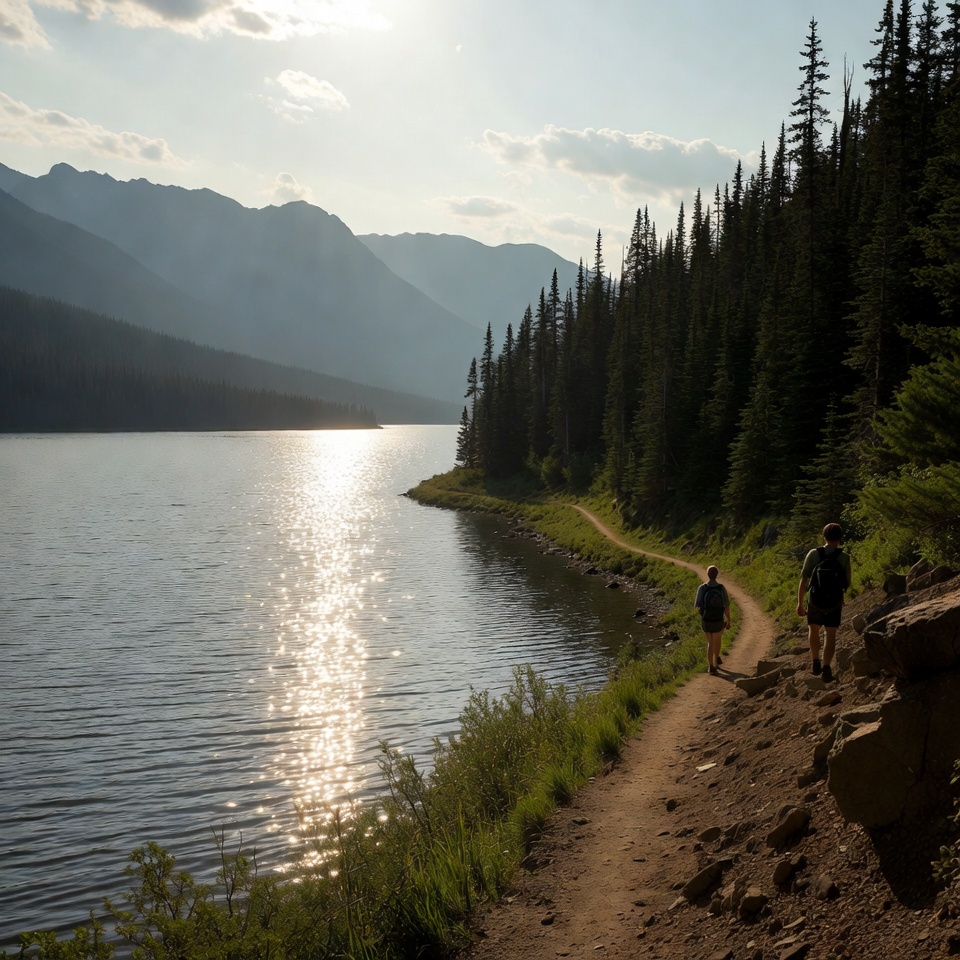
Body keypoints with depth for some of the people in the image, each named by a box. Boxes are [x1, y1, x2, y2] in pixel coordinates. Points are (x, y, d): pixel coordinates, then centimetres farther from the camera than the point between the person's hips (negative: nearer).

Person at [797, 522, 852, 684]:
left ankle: (816, 663, 24)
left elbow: (804, 580, -12)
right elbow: (847, 583, -3)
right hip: (834, 603, -1)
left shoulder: (813, 554, -11)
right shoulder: (844, 557, -11)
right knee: (830, 634, 10)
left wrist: (800, 603, -5)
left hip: (815, 601, 1)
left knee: (813, 630, 23)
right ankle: (826, 667, -1)